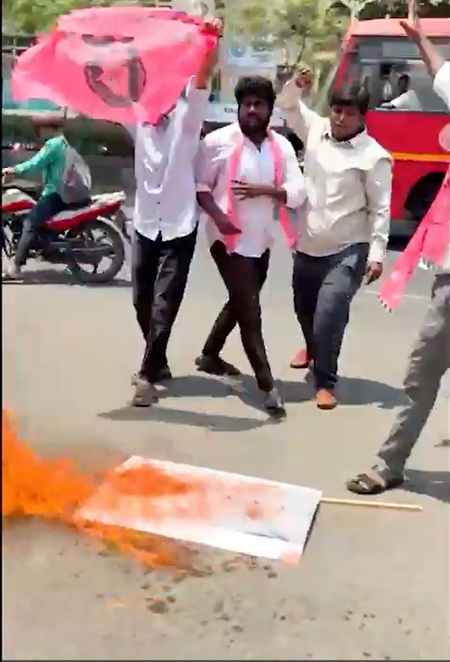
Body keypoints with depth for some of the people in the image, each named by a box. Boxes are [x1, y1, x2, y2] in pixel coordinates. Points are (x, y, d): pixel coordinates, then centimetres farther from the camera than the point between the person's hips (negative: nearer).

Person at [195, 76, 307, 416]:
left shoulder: (282, 146, 3)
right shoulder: (219, 141, -8)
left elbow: (298, 193, -3)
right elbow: (199, 185, -7)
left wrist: (265, 190, -20)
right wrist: (217, 215, -22)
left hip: (261, 241, 6)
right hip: (229, 239, -6)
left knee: (240, 303, 21)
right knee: (249, 310, -8)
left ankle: (210, 355, 42)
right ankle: (267, 384, -4)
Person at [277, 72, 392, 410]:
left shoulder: (374, 156, -10)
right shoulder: (316, 130, 3)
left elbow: (380, 209, -10)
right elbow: (289, 106, 16)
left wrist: (377, 254, -15)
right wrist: (296, 85, -6)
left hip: (348, 251, -5)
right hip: (307, 246, 6)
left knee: (329, 314, -17)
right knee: (305, 309, 22)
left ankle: (325, 382, 1)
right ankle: (312, 348, 54)